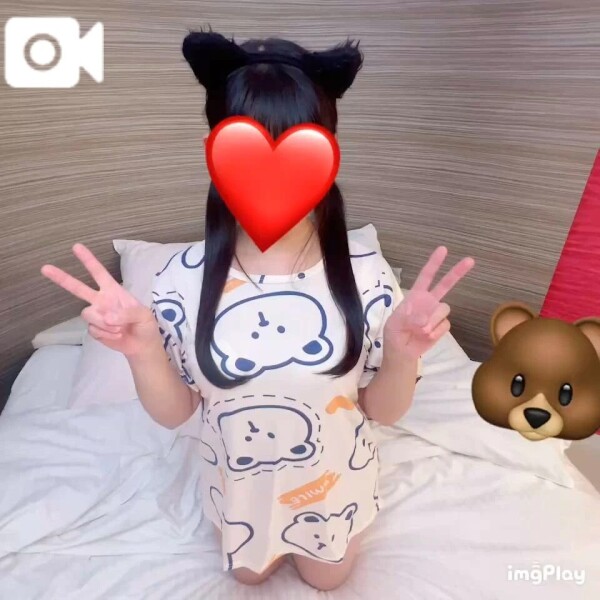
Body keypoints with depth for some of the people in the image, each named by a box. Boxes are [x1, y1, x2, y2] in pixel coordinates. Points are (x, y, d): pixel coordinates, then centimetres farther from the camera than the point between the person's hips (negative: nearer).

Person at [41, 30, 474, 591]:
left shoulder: (364, 272, -26)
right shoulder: (184, 277, -25)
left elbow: (383, 411, -15)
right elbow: (174, 413, -13)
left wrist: (402, 354, -35)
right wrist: (143, 352, -32)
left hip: (334, 484, 0)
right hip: (238, 486, 1)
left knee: (326, 581, 32)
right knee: (249, 576, 33)